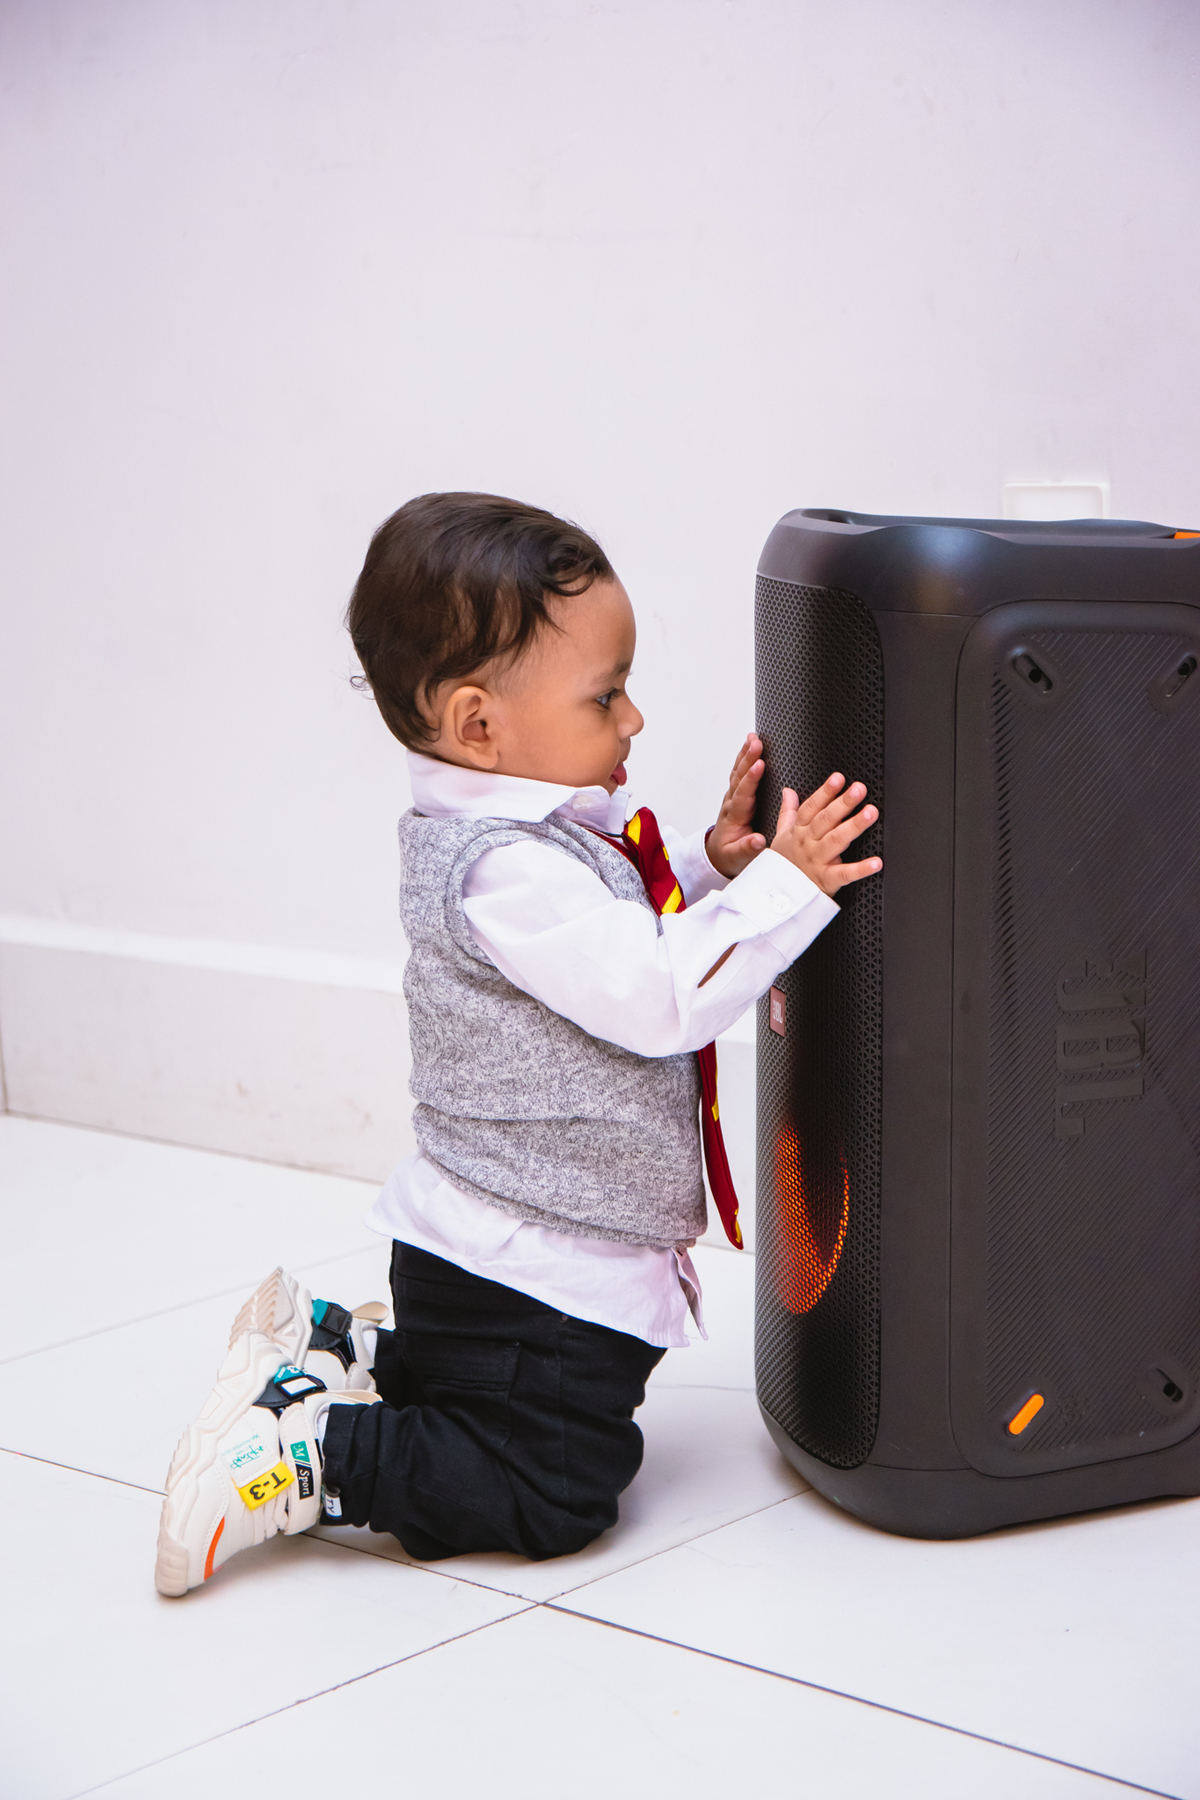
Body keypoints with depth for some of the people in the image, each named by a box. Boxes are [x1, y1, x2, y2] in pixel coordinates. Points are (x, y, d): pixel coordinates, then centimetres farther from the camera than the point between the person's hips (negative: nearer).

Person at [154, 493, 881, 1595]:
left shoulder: (533, 835, 8)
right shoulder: (505, 869, -26)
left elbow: (631, 938, 19)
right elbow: (661, 996, -29)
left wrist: (717, 863, 2)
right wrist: (783, 884, -23)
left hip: (488, 1251, 11)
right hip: (534, 1276, -11)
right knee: (558, 1492, -6)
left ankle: (341, 1351, 21)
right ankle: (303, 1455, -6)